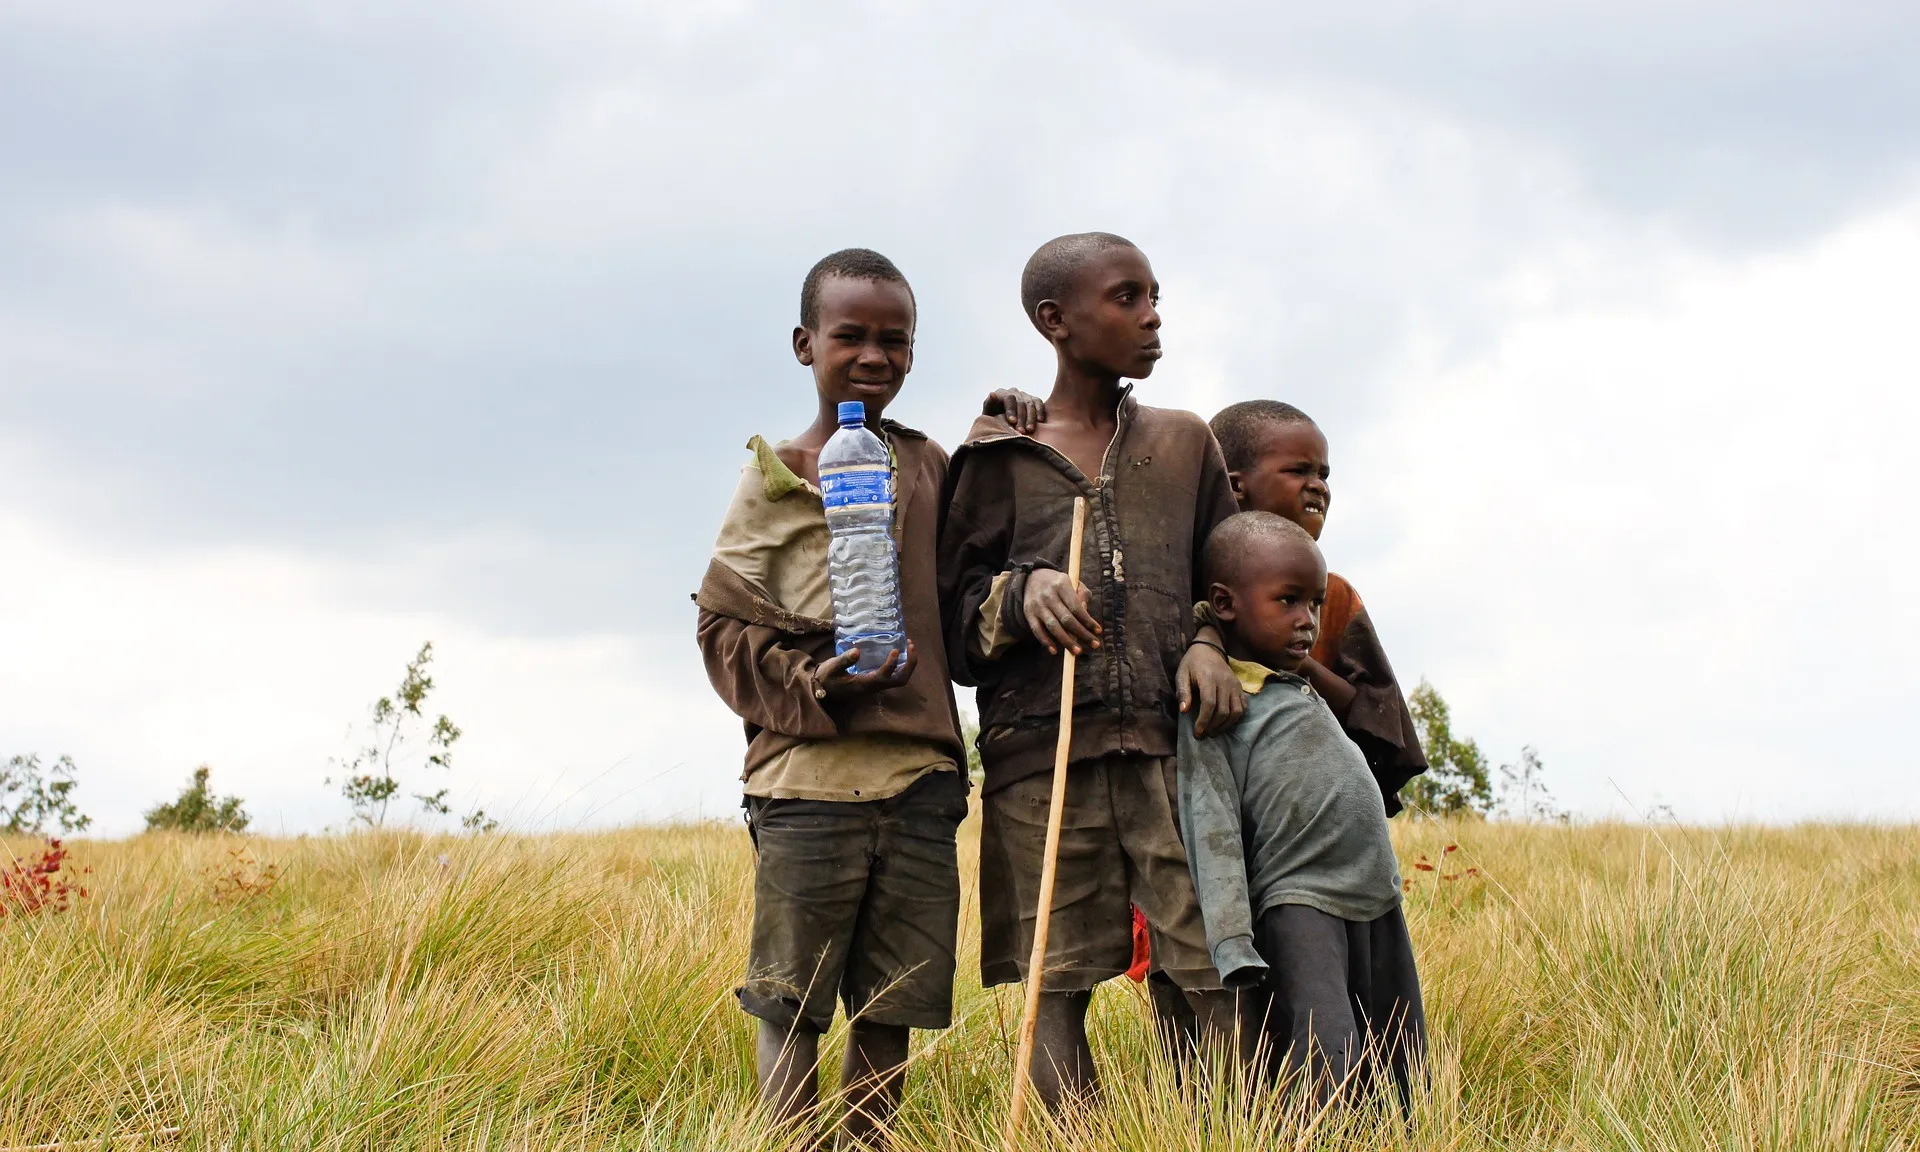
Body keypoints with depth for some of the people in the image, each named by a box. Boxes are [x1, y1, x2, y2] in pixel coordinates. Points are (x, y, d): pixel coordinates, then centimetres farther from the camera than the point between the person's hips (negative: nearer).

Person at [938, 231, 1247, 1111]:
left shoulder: (1185, 444, 15)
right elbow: (953, 630, 7)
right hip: (1042, 759, -1)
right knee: (1057, 993, -2)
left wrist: (1210, 648, 1)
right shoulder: (997, 458, 8)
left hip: (1170, 745, 2)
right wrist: (1022, 592, -13)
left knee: (1212, 979, -8)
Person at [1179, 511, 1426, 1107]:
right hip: (1299, 905, -8)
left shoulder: (1304, 689, 19)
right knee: (1325, 1074, -21)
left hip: (1378, 902, 9)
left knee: (1399, 1081, 5)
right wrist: (1235, 958, -20)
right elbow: (1213, 835, -14)